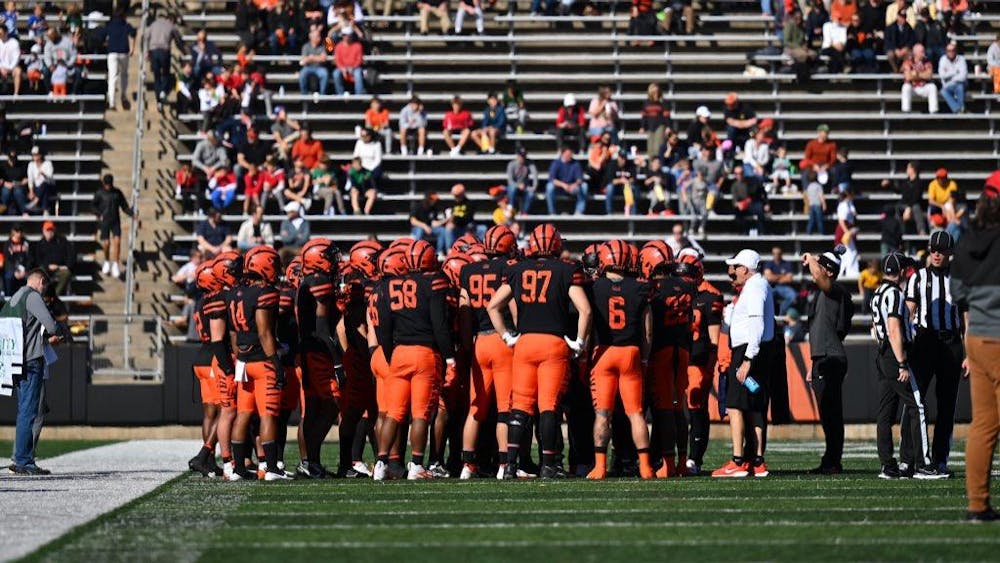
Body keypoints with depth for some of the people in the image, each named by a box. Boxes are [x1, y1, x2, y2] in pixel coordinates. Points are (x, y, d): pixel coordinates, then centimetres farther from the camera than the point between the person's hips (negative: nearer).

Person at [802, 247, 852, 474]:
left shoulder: (835, 292, -9)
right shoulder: (823, 294, 20)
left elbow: (817, 277, -31)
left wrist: (810, 259, -10)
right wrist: (814, 367, 26)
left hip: (831, 360, -10)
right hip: (823, 361, 10)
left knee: (831, 413, -9)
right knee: (829, 414, 11)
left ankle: (833, 463, -8)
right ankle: (831, 462, 15)